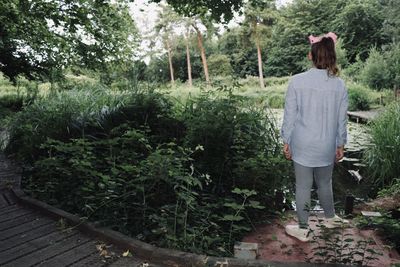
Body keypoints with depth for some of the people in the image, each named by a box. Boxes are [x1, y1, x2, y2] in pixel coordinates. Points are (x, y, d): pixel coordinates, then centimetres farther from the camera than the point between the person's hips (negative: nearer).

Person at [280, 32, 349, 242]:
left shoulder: (297, 81, -13)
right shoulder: (339, 84, -6)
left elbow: (290, 115, -8)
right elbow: (341, 119, 2)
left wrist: (286, 141, 3)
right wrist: (340, 145, 14)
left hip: (302, 145, -2)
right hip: (327, 145, 2)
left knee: (303, 186, 9)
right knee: (325, 184, 22)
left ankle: (303, 229, 21)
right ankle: (330, 217, 44)